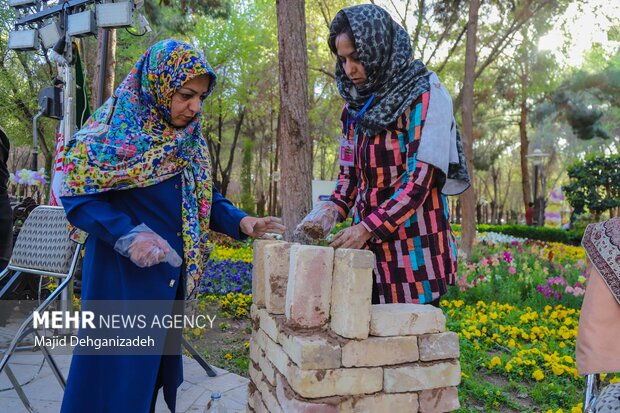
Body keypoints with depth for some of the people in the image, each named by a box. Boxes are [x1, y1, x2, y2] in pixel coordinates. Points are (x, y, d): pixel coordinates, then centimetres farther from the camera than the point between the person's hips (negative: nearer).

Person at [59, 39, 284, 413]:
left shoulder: (191, 141, 8)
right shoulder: (113, 128, -12)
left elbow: (204, 198, 11)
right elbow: (78, 195, -14)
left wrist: (242, 222, -7)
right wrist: (129, 236, -27)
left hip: (172, 274, 7)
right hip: (123, 275, -6)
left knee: (157, 364, 18)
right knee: (119, 371, 3)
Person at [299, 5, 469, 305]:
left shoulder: (425, 95, -9)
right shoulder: (357, 104, 11)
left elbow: (421, 178, -16)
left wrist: (367, 227, -22)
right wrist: (333, 208, -5)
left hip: (415, 247, -5)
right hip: (369, 247, 6)